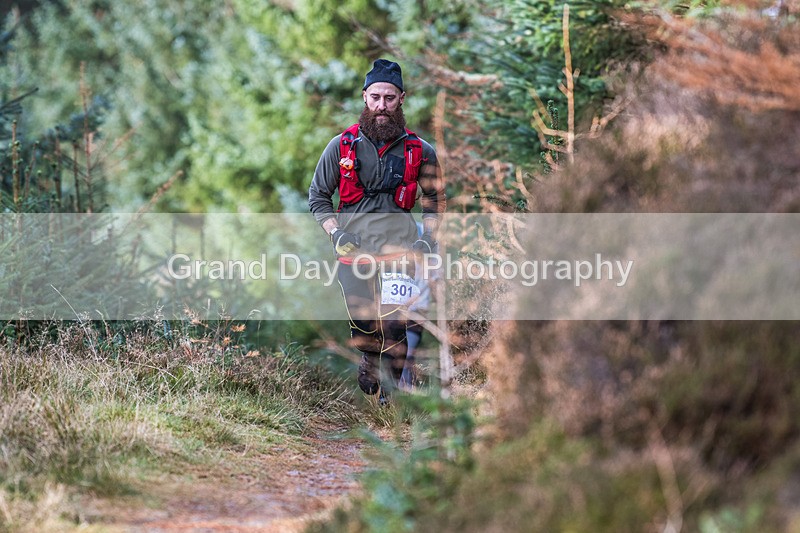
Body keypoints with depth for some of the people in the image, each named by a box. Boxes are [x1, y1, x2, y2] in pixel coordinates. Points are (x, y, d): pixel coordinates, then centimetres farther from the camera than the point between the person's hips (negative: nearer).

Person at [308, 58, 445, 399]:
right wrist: (336, 234, -3)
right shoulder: (341, 146, 2)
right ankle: (370, 359, 39)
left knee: (393, 329, -10)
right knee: (362, 331, 6)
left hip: (399, 252, -1)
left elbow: (434, 200, 18)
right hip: (353, 252, 1)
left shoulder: (420, 151, 4)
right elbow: (317, 196, 10)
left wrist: (428, 239, 5)